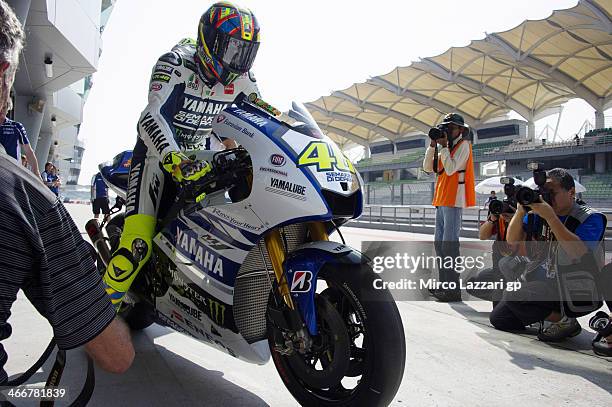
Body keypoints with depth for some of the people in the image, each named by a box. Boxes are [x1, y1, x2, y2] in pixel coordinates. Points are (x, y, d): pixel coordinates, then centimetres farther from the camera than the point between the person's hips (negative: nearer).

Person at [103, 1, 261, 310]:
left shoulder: (241, 80, -2)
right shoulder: (175, 64, -19)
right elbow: (151, 117, -33)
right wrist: (174, 158, -51)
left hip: (201, 153, 6)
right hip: (160, 151, -6)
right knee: (138, 244, -20)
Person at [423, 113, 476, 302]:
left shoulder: (463, 145, -3)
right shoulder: (447, 148, 20)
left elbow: (451, 168, -16)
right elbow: (427, 167, 12)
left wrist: (443, 146, -10)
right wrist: (433, 145, 5)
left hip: (453, 201, -9)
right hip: (441, 201, 9)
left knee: (449, 245, -12)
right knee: (439, 243, 12)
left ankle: (453, 289, -9)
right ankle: (444, 284, 21)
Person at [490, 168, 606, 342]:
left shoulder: (591, 218, -12)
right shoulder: (538, 213, 1)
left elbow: (579, 253, -31)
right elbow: (512, 241, -3)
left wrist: (550, 216, -31)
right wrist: (521, 210, -17)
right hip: (546, 285, 6)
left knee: (513, 296, -26)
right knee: (498, 319, 3)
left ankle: (565, 320, -4)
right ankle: (552, 314, 16)